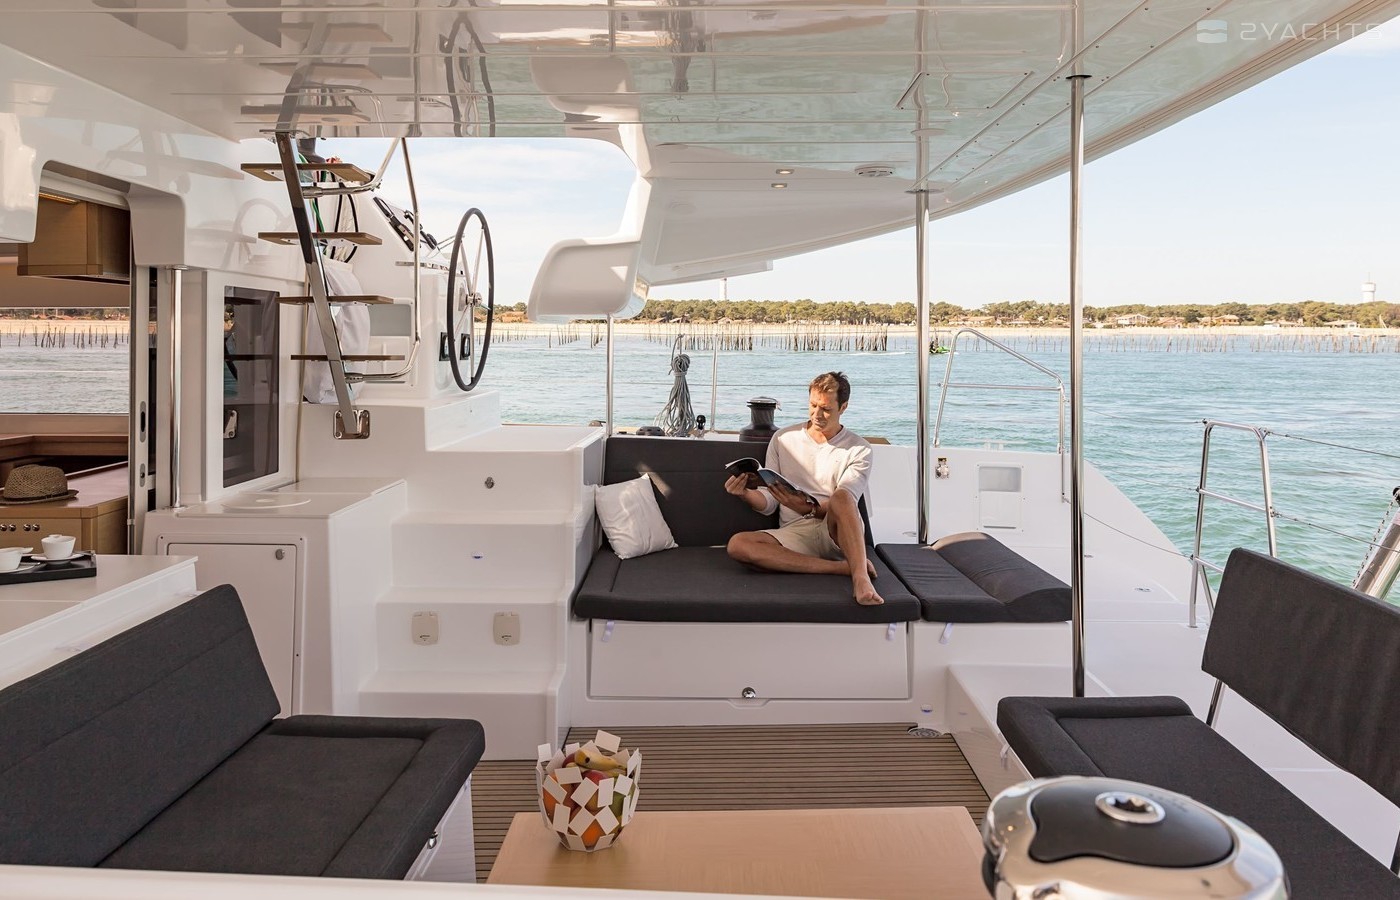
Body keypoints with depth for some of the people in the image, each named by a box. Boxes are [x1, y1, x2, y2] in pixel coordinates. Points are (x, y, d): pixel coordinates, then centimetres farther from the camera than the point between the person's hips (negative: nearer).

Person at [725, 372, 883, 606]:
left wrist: (809, 509, -27)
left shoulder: (858, 449, 6)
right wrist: (746, 494, -13)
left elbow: (844, 501, -7)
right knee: (737, 544, -29)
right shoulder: (783, 439, 13)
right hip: (794, 533, 3)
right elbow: (768, 503, 9)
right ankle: (843, 567, -31)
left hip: (837, 534, -2)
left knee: (841, 497, -36)